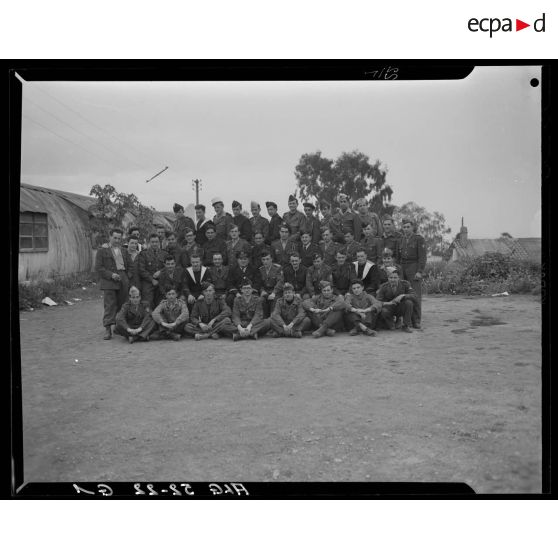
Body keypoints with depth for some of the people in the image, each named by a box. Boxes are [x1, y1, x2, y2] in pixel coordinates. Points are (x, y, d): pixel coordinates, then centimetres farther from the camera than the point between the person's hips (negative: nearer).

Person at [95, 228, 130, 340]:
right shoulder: (102, 250, 4)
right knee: (110, 305, -9)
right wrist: (111, 275, -15)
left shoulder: (123, 250, 19)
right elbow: (98, 267, -3)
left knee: (122, 305, 4)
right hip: (109, 281, -4)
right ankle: (108, 330, -8)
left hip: (123, 280, 5)